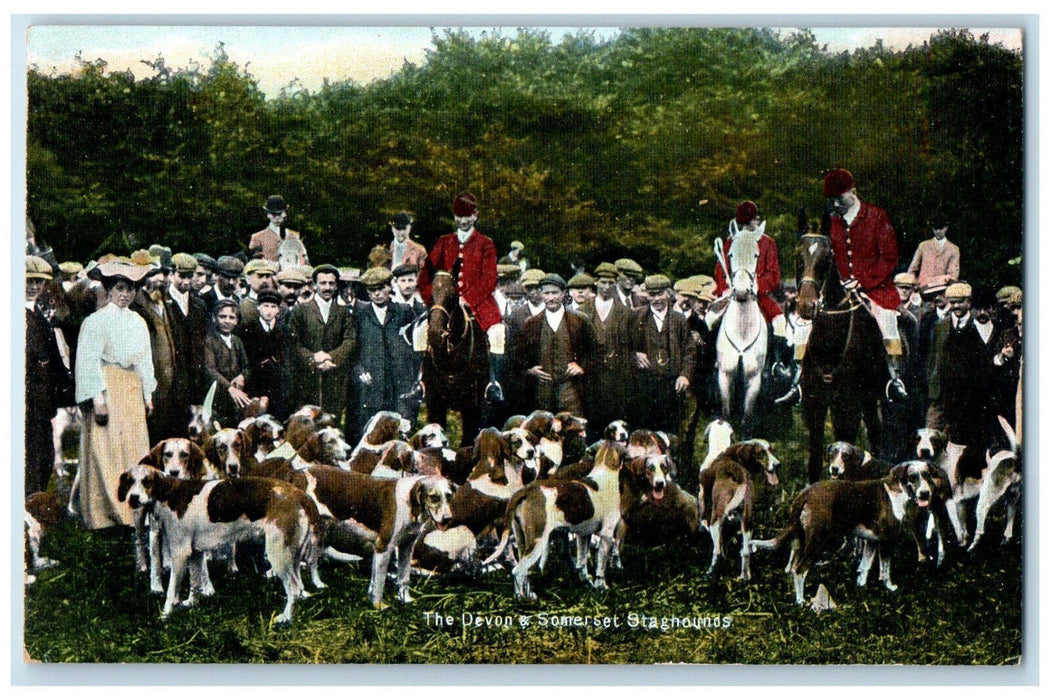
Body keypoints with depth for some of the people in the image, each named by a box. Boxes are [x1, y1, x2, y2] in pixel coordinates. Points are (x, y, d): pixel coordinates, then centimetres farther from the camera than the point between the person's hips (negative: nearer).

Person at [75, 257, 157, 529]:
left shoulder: (138, 322, 15)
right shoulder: (96, 320, -5)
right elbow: (90, 360, -9)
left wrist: (148, 395, 16)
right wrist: (98, 397, -16)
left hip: (132, 390, 6)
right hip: (107, 387, -6)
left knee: (135, 448, 3)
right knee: (106, 449, -6)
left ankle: (133, 512, 7)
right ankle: (105, 513, -4)